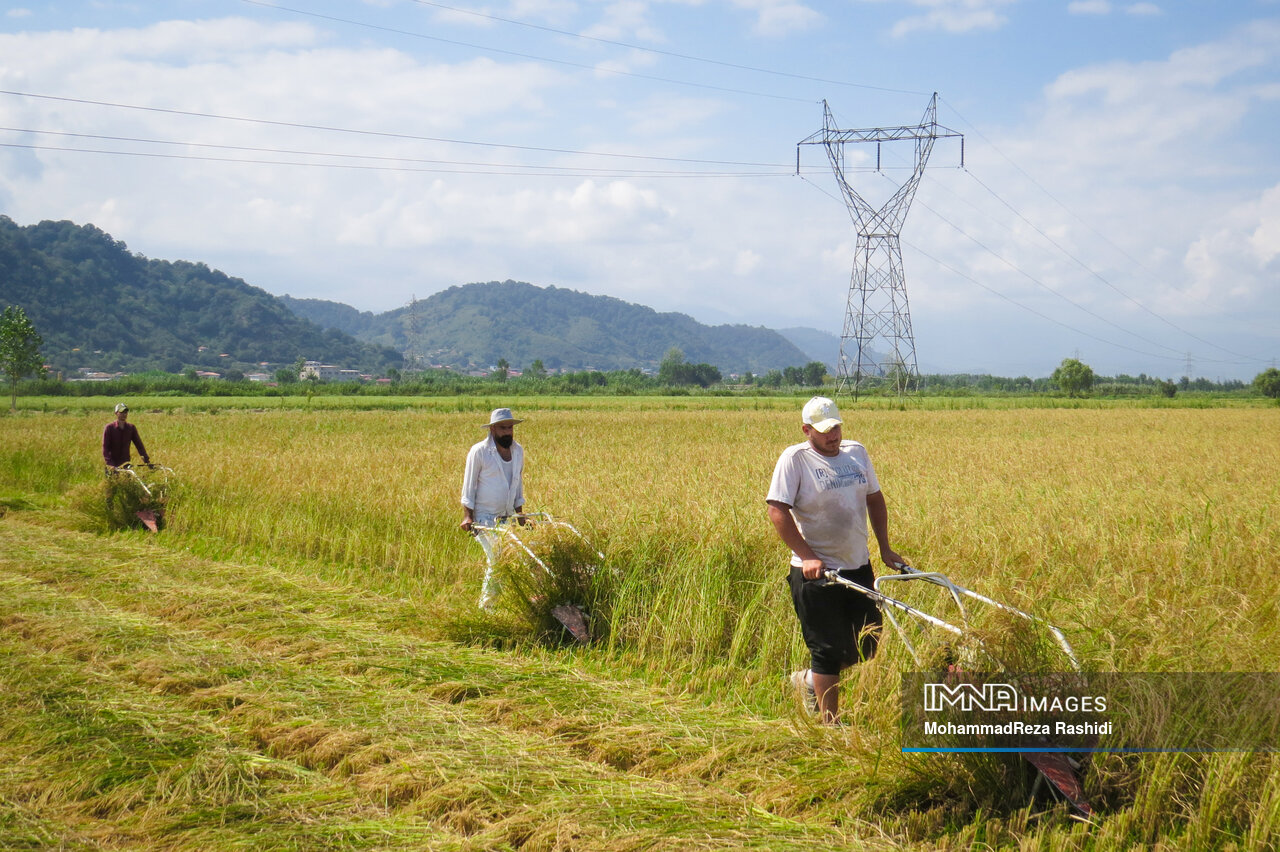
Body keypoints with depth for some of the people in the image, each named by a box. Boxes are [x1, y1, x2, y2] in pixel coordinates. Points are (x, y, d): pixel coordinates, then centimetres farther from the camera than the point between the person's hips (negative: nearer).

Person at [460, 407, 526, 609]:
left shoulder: (518, 451, 10)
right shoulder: (479, 452, -7)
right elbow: (469, 486, -5)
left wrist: (519, 514, 17)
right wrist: (467, 516, -12)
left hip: (508, 517, 6)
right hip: (485, 517, -6)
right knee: (498, 559, -17)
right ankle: (486, 605, -6)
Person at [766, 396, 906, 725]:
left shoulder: (857, 452, 7)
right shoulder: (794, 459, -10)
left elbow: (875, 499, 17)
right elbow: (777, 510, -16)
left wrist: (885, 548, 13)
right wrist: (807, 556, -22)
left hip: (858, 568, 6)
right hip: (815, 573, -6)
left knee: (867, 646, 12)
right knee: (829, 650, -1)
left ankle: (810, 680, 35)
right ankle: (830, 723, 13)